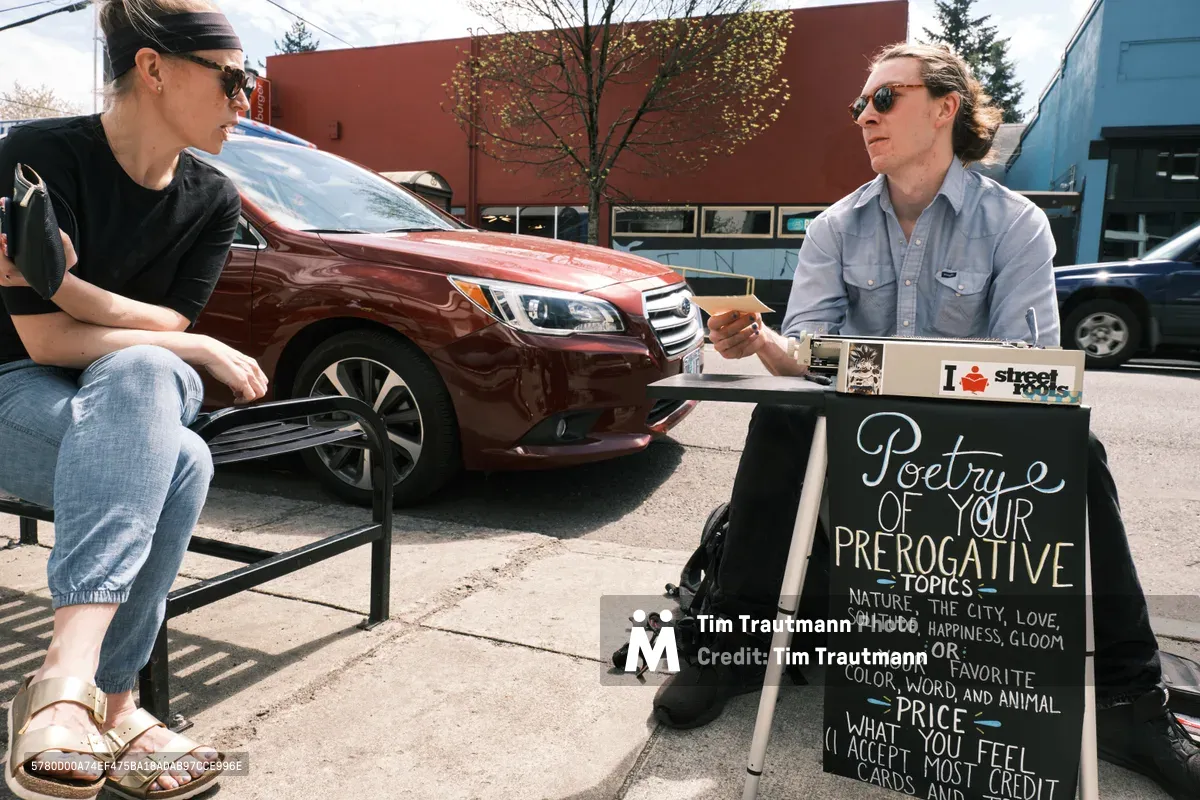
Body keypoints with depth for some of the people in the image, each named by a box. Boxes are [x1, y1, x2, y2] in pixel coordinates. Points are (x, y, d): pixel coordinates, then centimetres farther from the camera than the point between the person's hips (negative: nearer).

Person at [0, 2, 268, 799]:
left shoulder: (214, 201, 0)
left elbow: (166, 333, -6)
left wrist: (64, 284, -22)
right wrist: (205, 352, -18)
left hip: (138, 397, 4)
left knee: (138, 375, -34)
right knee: (178, 465, -34)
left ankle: (65, 682, -35)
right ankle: (108, 706, -32)